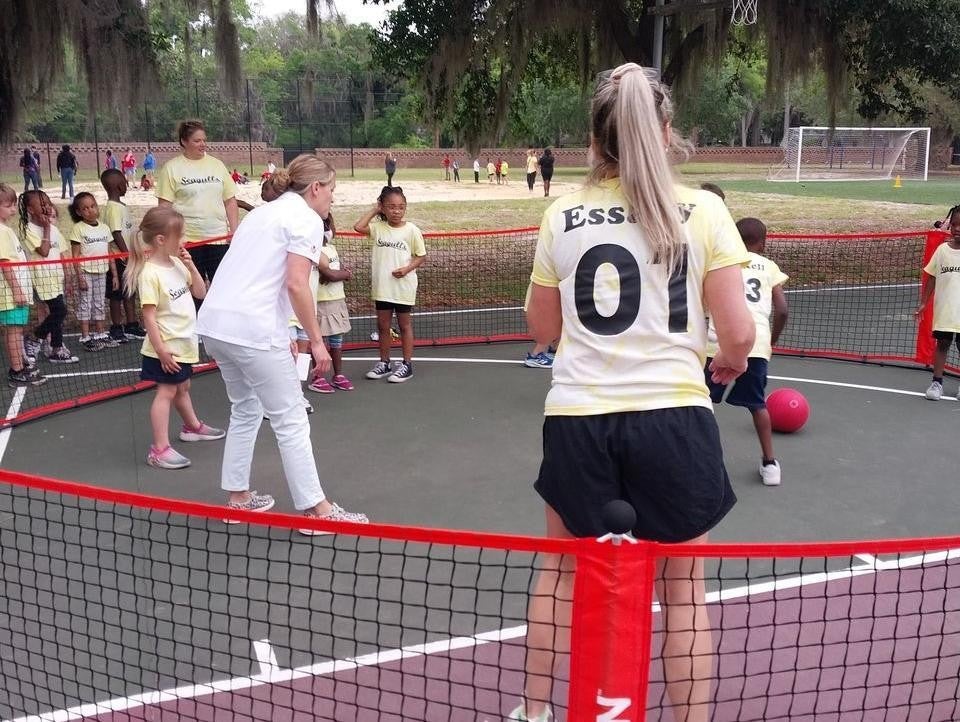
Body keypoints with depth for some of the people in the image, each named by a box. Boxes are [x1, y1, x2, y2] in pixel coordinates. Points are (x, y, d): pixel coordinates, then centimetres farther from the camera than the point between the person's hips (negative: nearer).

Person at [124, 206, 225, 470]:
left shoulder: (177, 263, 5)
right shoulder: (150, 273, -21)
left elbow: (201, 291, 11)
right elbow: (149, 316, -22)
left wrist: (190, 265, -2)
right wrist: (161, 349, -24)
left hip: (184, 343, 8)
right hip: (166, 348, -8)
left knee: (182, 388, 25)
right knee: (166, 392, -8)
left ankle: (192, 427, 43)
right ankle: (159, 449, -6)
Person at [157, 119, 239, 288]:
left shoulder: (217, 165, 9)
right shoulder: (172, 168, -2)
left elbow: (230, 201, 11)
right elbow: (165, 206, -4)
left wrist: (234, 231, 4)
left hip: (219, 236, 3)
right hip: (187, 240, -3)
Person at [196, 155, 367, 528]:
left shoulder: (263, 212, 22)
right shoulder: (307, 219, -4)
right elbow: (296, 285, -15)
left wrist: (280, 337, 22)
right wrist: (316, 341, -9)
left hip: (214, 324, 9)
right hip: (251, 330, -9)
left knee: (245, 410, 23)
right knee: (291, 420, 1)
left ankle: (238, 497, 30)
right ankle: (317, 509, 8)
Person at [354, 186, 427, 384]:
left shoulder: (411, 230, -7)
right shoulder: (378, 228, 2)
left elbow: (421, 256, -2)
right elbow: (358, 227, -13)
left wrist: (407, 268, -18)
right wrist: (374, 210, -4)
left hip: (403, 286, -3)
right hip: (382, 287, 4)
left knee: (404, 324, 8)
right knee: (382, 325, 11)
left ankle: (407, 364, 16)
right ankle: (384, 363, 24)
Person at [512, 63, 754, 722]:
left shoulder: (561, 217, 2)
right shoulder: (702, 211, -3)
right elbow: (740, 332, -5)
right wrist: (729, 366, 15)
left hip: (578, 418, 2)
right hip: (674, 415, -2)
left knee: (561, 570, 21)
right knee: (683, 588, 13)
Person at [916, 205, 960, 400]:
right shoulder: (943, 249, 1)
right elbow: (932, 277, 7)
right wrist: (923, 302, 6)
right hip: (944, 310, 1)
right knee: (942, 344, 8)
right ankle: (937, 382, 15)